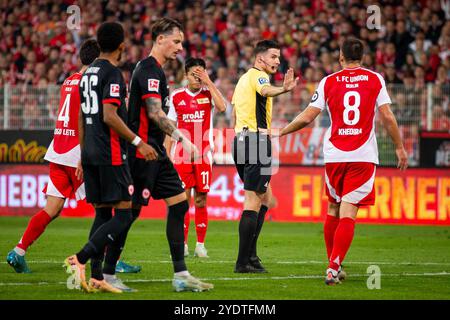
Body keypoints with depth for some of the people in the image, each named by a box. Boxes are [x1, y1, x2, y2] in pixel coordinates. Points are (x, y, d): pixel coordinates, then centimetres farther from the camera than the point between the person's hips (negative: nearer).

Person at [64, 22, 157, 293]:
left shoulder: (88, 73, 16)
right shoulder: (112, 73, -11)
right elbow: (109, 116, -19)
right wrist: (139, 142, -17)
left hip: (89, 153, 9)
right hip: (110, 154, -9)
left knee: (102, 214, 10)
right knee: (123, 215, -7)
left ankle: (96, 277, 5)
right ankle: (81, 259, -19)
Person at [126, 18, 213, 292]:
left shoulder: (154, 70, 18)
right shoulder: (150, 70, -14)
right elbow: (155, 113, -24)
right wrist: (181, 138, -27)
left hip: (155, 154, 11)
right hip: (143, 153, -11)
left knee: (179, 204, 7)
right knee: (130, 211, -8)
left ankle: (181, 276, 7)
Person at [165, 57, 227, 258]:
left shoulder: (209, 93, 4)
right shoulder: (177, 96, 6)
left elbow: (222, 107, -18)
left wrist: (208, 82, -15)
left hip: (204, 156, 0)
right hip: (182, 155, 0)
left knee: (201, 200, 2)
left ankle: (200, 245, 7)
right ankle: (182, 244, 3)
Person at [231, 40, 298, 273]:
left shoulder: (244, 78, 21)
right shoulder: (257, 75, -8)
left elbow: (234, 111, 25)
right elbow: (265, 90, -33)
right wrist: (283, 89, -55)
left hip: (240, 139, 10)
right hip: (257, 140, -10)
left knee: (265, 198, 18)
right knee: (254, 202, -9)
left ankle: (250, 254, 16)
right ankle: (243, 262, -11)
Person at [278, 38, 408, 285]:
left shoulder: (328, 82, 3)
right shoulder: (375, 79, 3)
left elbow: (307, 117, 1)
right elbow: (387, 117, -1)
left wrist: (280, 132, 15)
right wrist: (399, 147, 10)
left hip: (334, 154, 1)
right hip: (363, 156, -1)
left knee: (333, 210, 17)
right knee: (348, 213, -6)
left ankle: (334, 265, 23)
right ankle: (334, 268, -18)